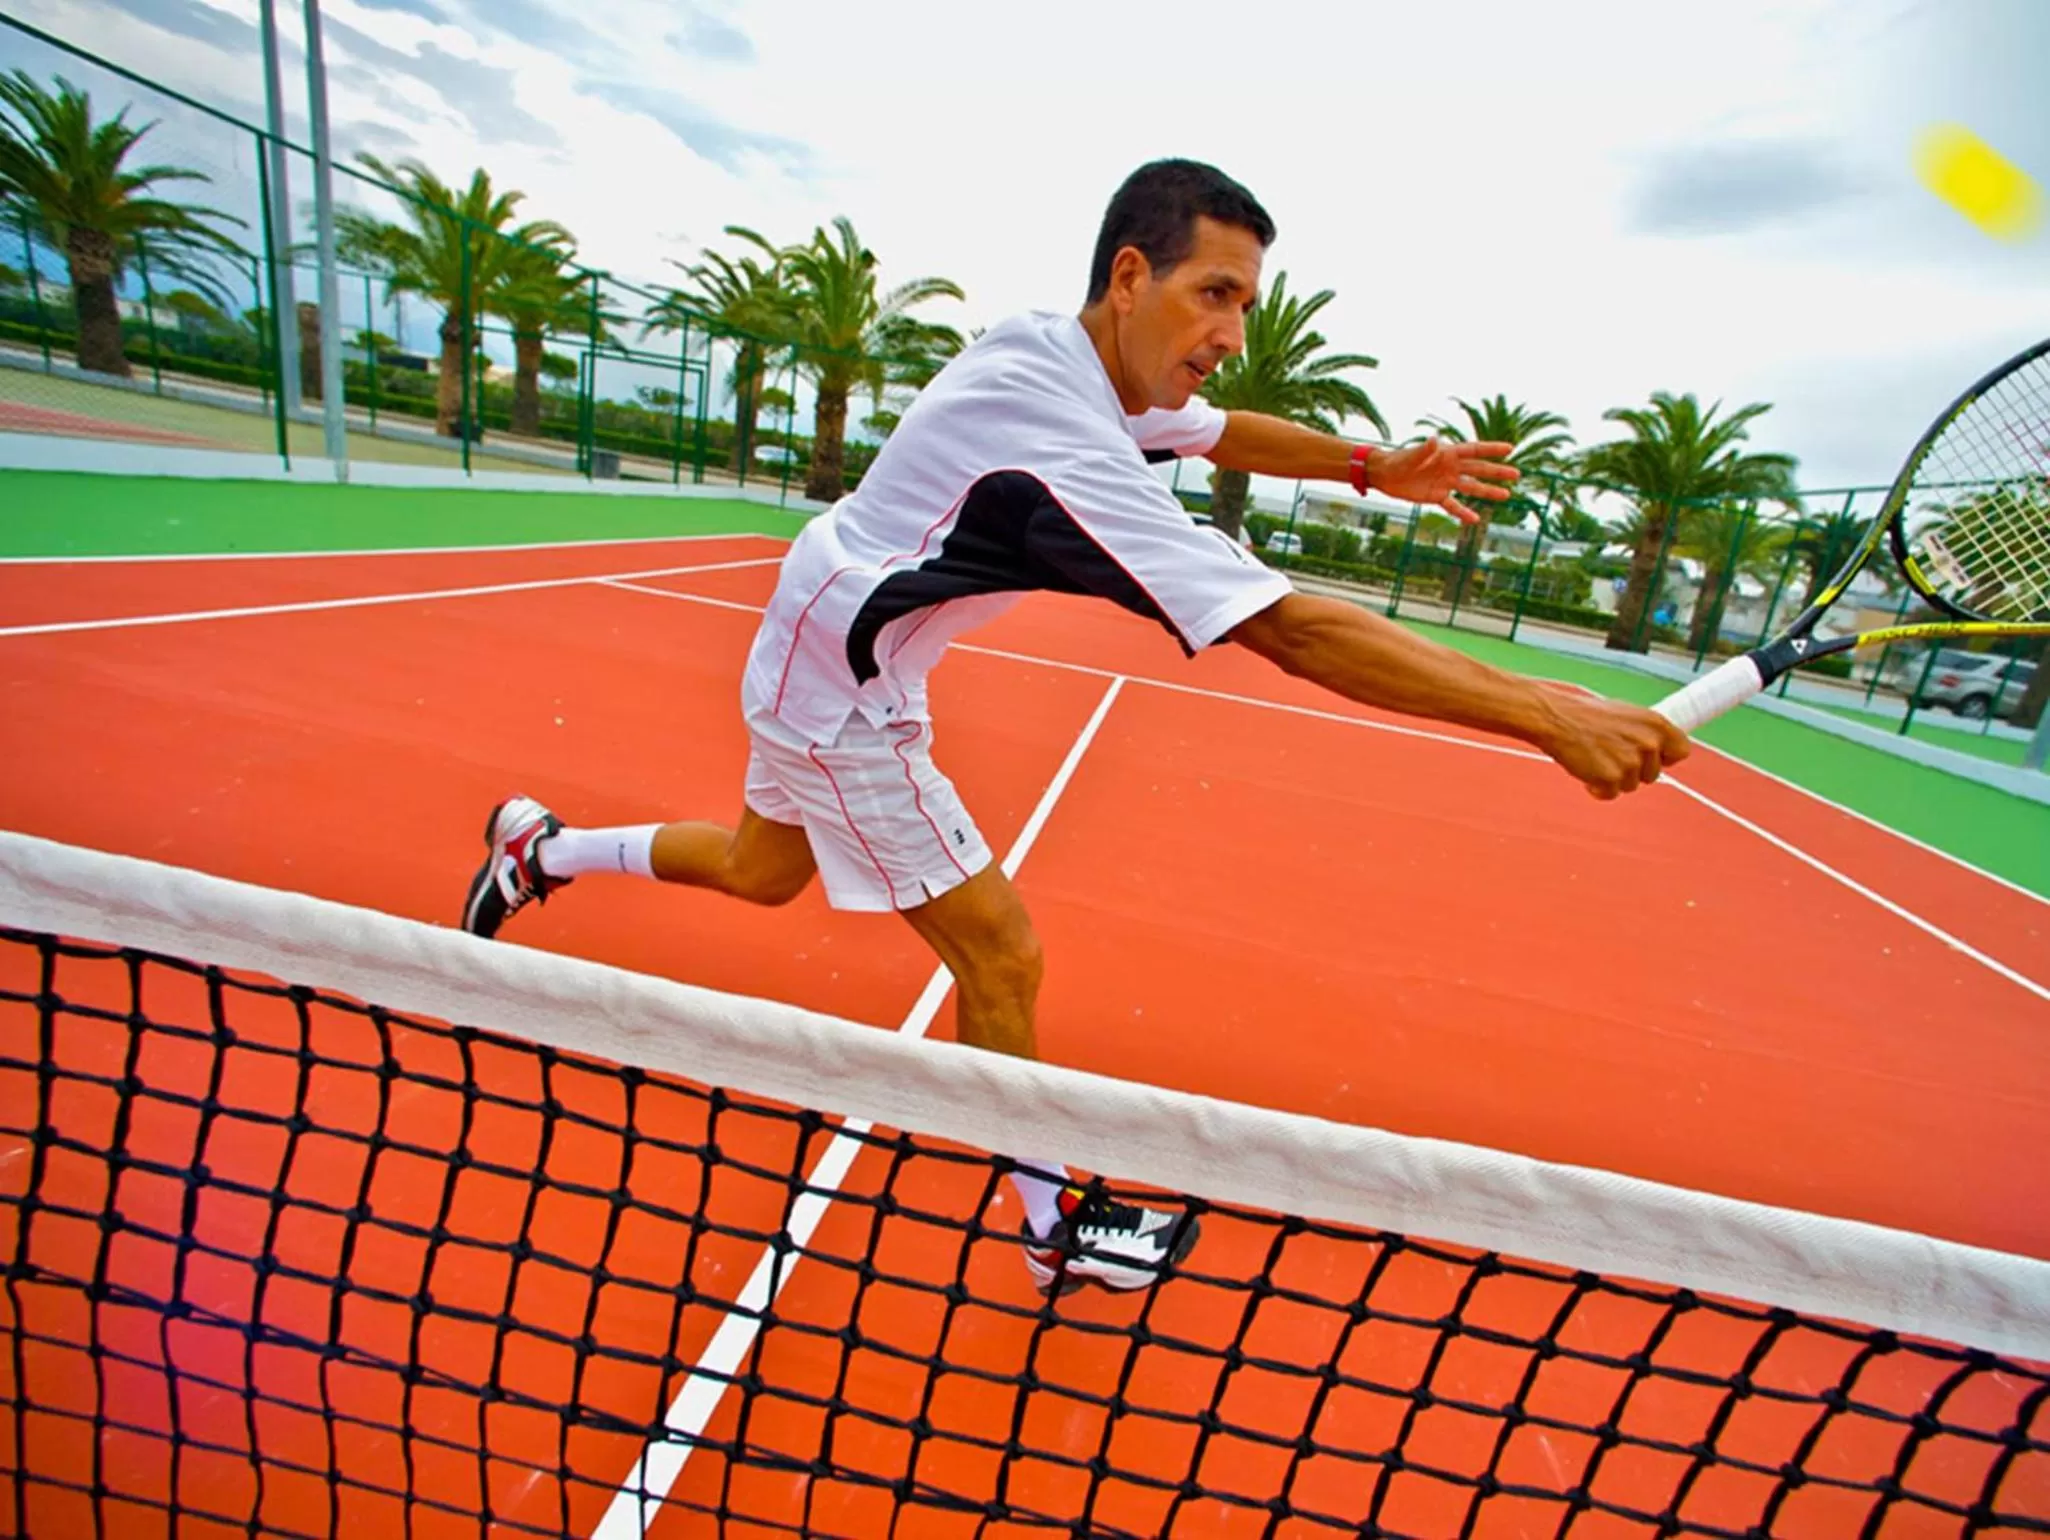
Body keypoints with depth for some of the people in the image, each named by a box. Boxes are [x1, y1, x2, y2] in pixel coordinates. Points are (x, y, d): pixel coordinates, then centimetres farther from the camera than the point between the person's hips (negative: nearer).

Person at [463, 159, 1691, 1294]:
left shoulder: (1060, 353, -3)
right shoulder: (1069, 446, -32)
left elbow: (1219, 429, 14)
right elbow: (1292, 631, -37)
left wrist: (1374, 467, 0)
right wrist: (1548, 714, -34)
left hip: (813, 659, 10)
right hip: (841, 697, -10)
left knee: (764, 874, 28)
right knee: (1000, 958, -3)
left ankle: (543, 847, 47)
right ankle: (1058, 1227, 18)